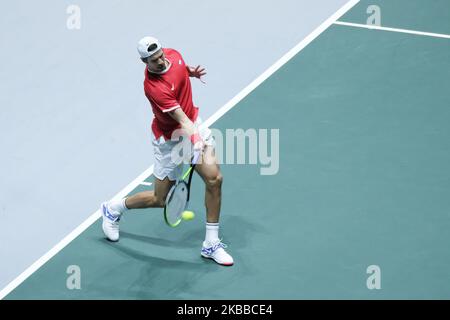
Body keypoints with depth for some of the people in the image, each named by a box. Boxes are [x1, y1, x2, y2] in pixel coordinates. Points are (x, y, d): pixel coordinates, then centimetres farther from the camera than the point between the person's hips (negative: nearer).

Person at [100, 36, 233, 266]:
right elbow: (182, 119, -37)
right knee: (160, 199, 7)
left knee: (214, 178, -9)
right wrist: (196, 142, -49)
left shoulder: (173, 54, -9)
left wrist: (191, 71, 0)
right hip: (170, 139, -6)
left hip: (193, 125, 6)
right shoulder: (153, 86, -31)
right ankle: (114, 208, 36)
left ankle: (211, 244, 4)